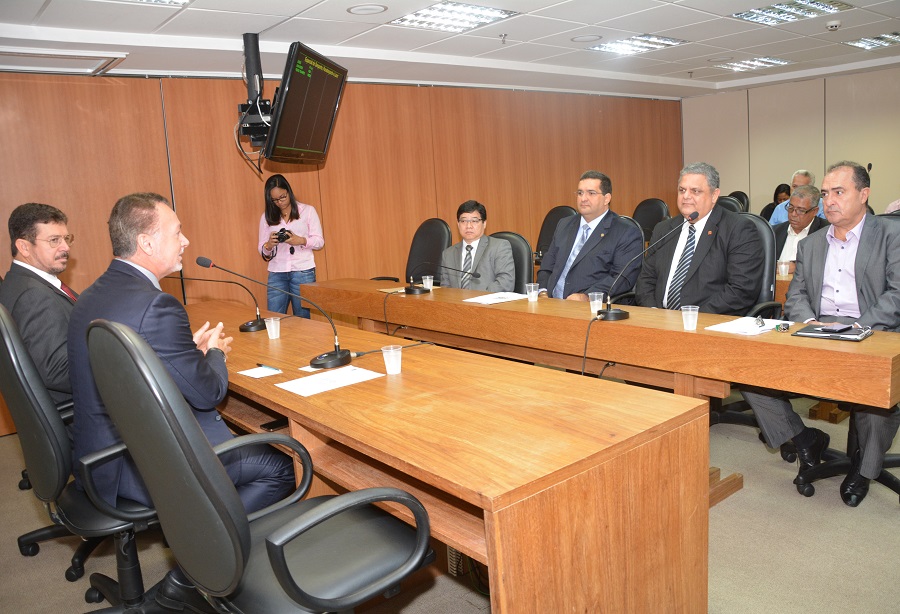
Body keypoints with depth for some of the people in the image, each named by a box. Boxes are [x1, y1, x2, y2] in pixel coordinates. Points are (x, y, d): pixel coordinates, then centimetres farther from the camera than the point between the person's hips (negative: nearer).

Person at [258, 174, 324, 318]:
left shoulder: (307, 211, 5)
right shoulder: (267, 217, 10)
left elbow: (320, 241, 3)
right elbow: (262, 250, 10)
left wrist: (301, 241, -17)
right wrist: (269, 245, -13)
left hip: (303, 272, -2)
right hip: (276, 274, 2)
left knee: (303, 318, 2)